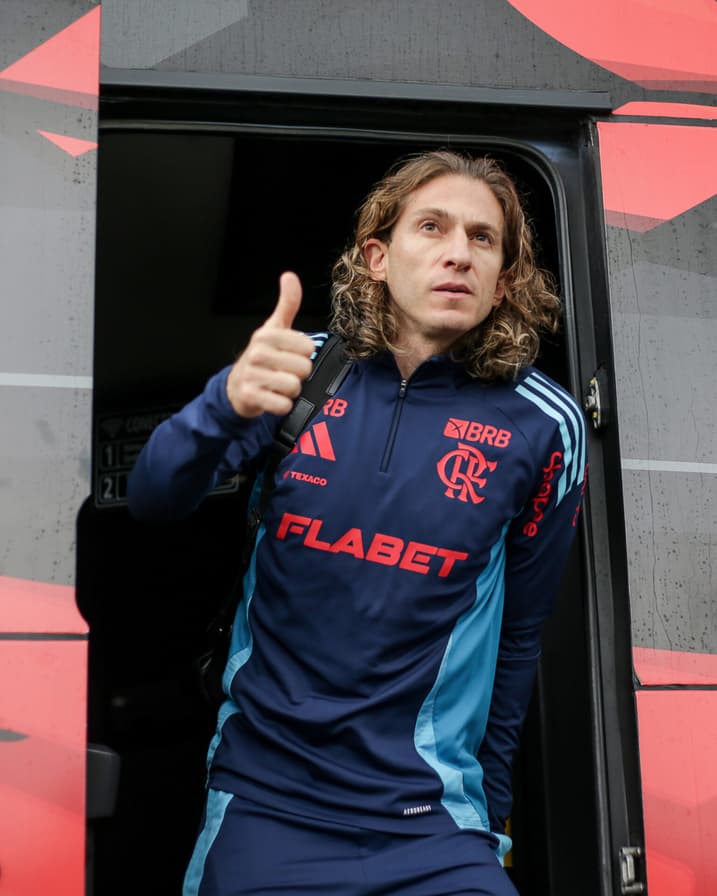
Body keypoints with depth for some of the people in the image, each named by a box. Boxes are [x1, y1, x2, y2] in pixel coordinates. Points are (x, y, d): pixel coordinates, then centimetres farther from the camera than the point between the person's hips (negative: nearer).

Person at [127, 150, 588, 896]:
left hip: (429, 819, 0)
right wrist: (228, 405, -29)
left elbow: (520, 635, 4)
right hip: (263, 796, 1)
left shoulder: (542, 425, -5)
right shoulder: (303, 373, -1)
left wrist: (488, 808, 11)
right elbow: (152, 500, -9)